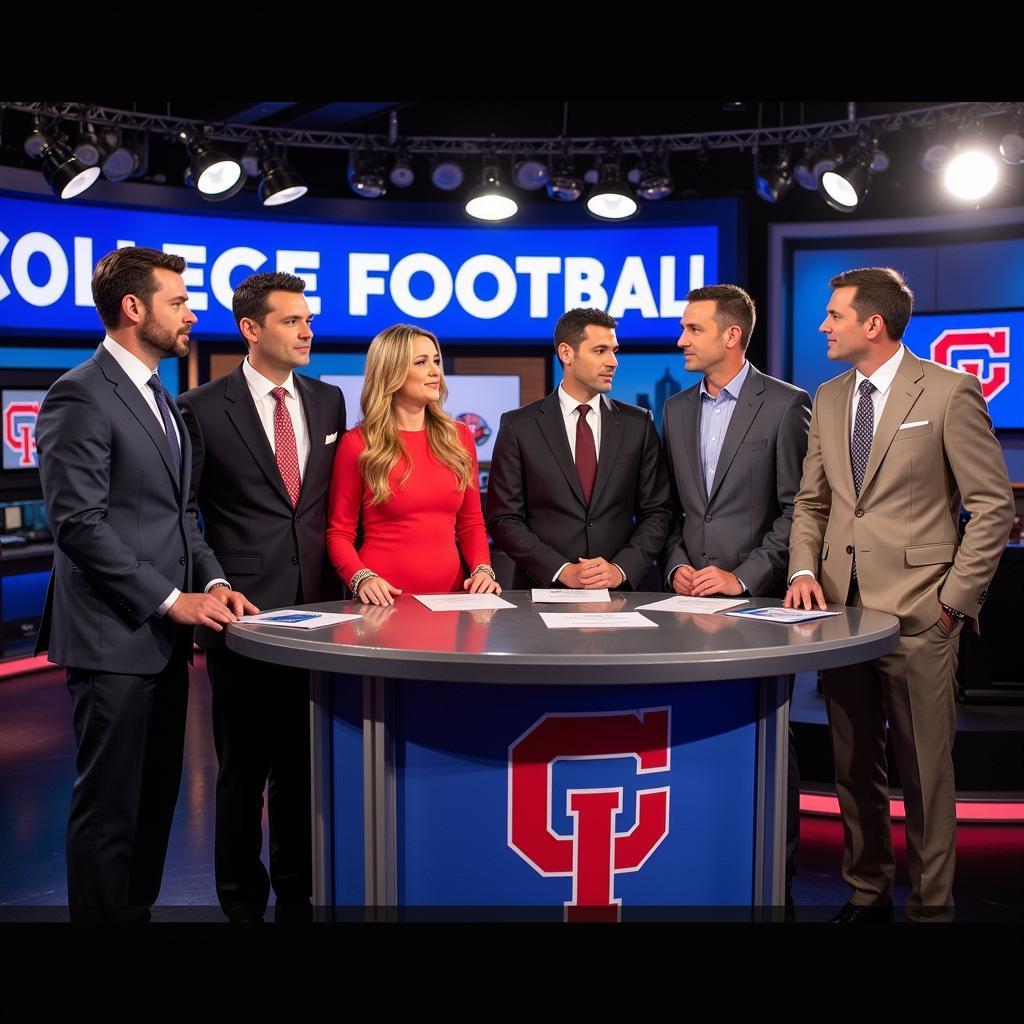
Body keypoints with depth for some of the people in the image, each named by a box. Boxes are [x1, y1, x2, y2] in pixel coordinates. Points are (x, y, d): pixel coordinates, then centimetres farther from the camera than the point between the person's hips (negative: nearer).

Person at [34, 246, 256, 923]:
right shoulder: (80, 397, -11)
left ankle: (138, 911, 27)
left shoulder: (159, 399, 17)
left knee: (155, 803, 14)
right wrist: (172, 600, -17)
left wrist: (213, 580, 3)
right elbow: (79, 524, -18)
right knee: (110, 810, 1)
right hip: (115, 638, -9)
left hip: (164, 637, 9)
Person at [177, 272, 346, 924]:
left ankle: (297, 894, 27)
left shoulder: (328, 401, 9)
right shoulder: (203, 408, -5)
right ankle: (243, 900, 24)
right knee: (244, 768, 8)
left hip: (316, 606, 4)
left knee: (303, 765, 12)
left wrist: (340, 583, 6)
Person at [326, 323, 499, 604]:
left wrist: (482, 569, -3)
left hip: (450, 591, 3)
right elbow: (340, 533, 1)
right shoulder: (358, 444, -2)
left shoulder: (459, 437, 9)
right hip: (386, 599, -3)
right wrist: (362, 578, -16)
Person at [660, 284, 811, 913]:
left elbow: (797, 508, -7)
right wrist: (677, 566, 1)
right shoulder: (677, 410, 13)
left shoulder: (785, 405, -4)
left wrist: (744, 577, -12)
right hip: (689, 597, 5)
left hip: (757, 600, -5)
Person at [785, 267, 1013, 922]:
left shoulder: (949, 392, -6)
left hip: (918, 615, -5)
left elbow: (994, 505, -6)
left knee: (924, 770, 3)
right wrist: (804, 571, 0)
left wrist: (956, 599, -8)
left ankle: (931, 904, 19)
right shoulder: (829, 399, 11)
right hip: (841, 608, 6)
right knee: (854, 766, 14)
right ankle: (867, 893, 29)